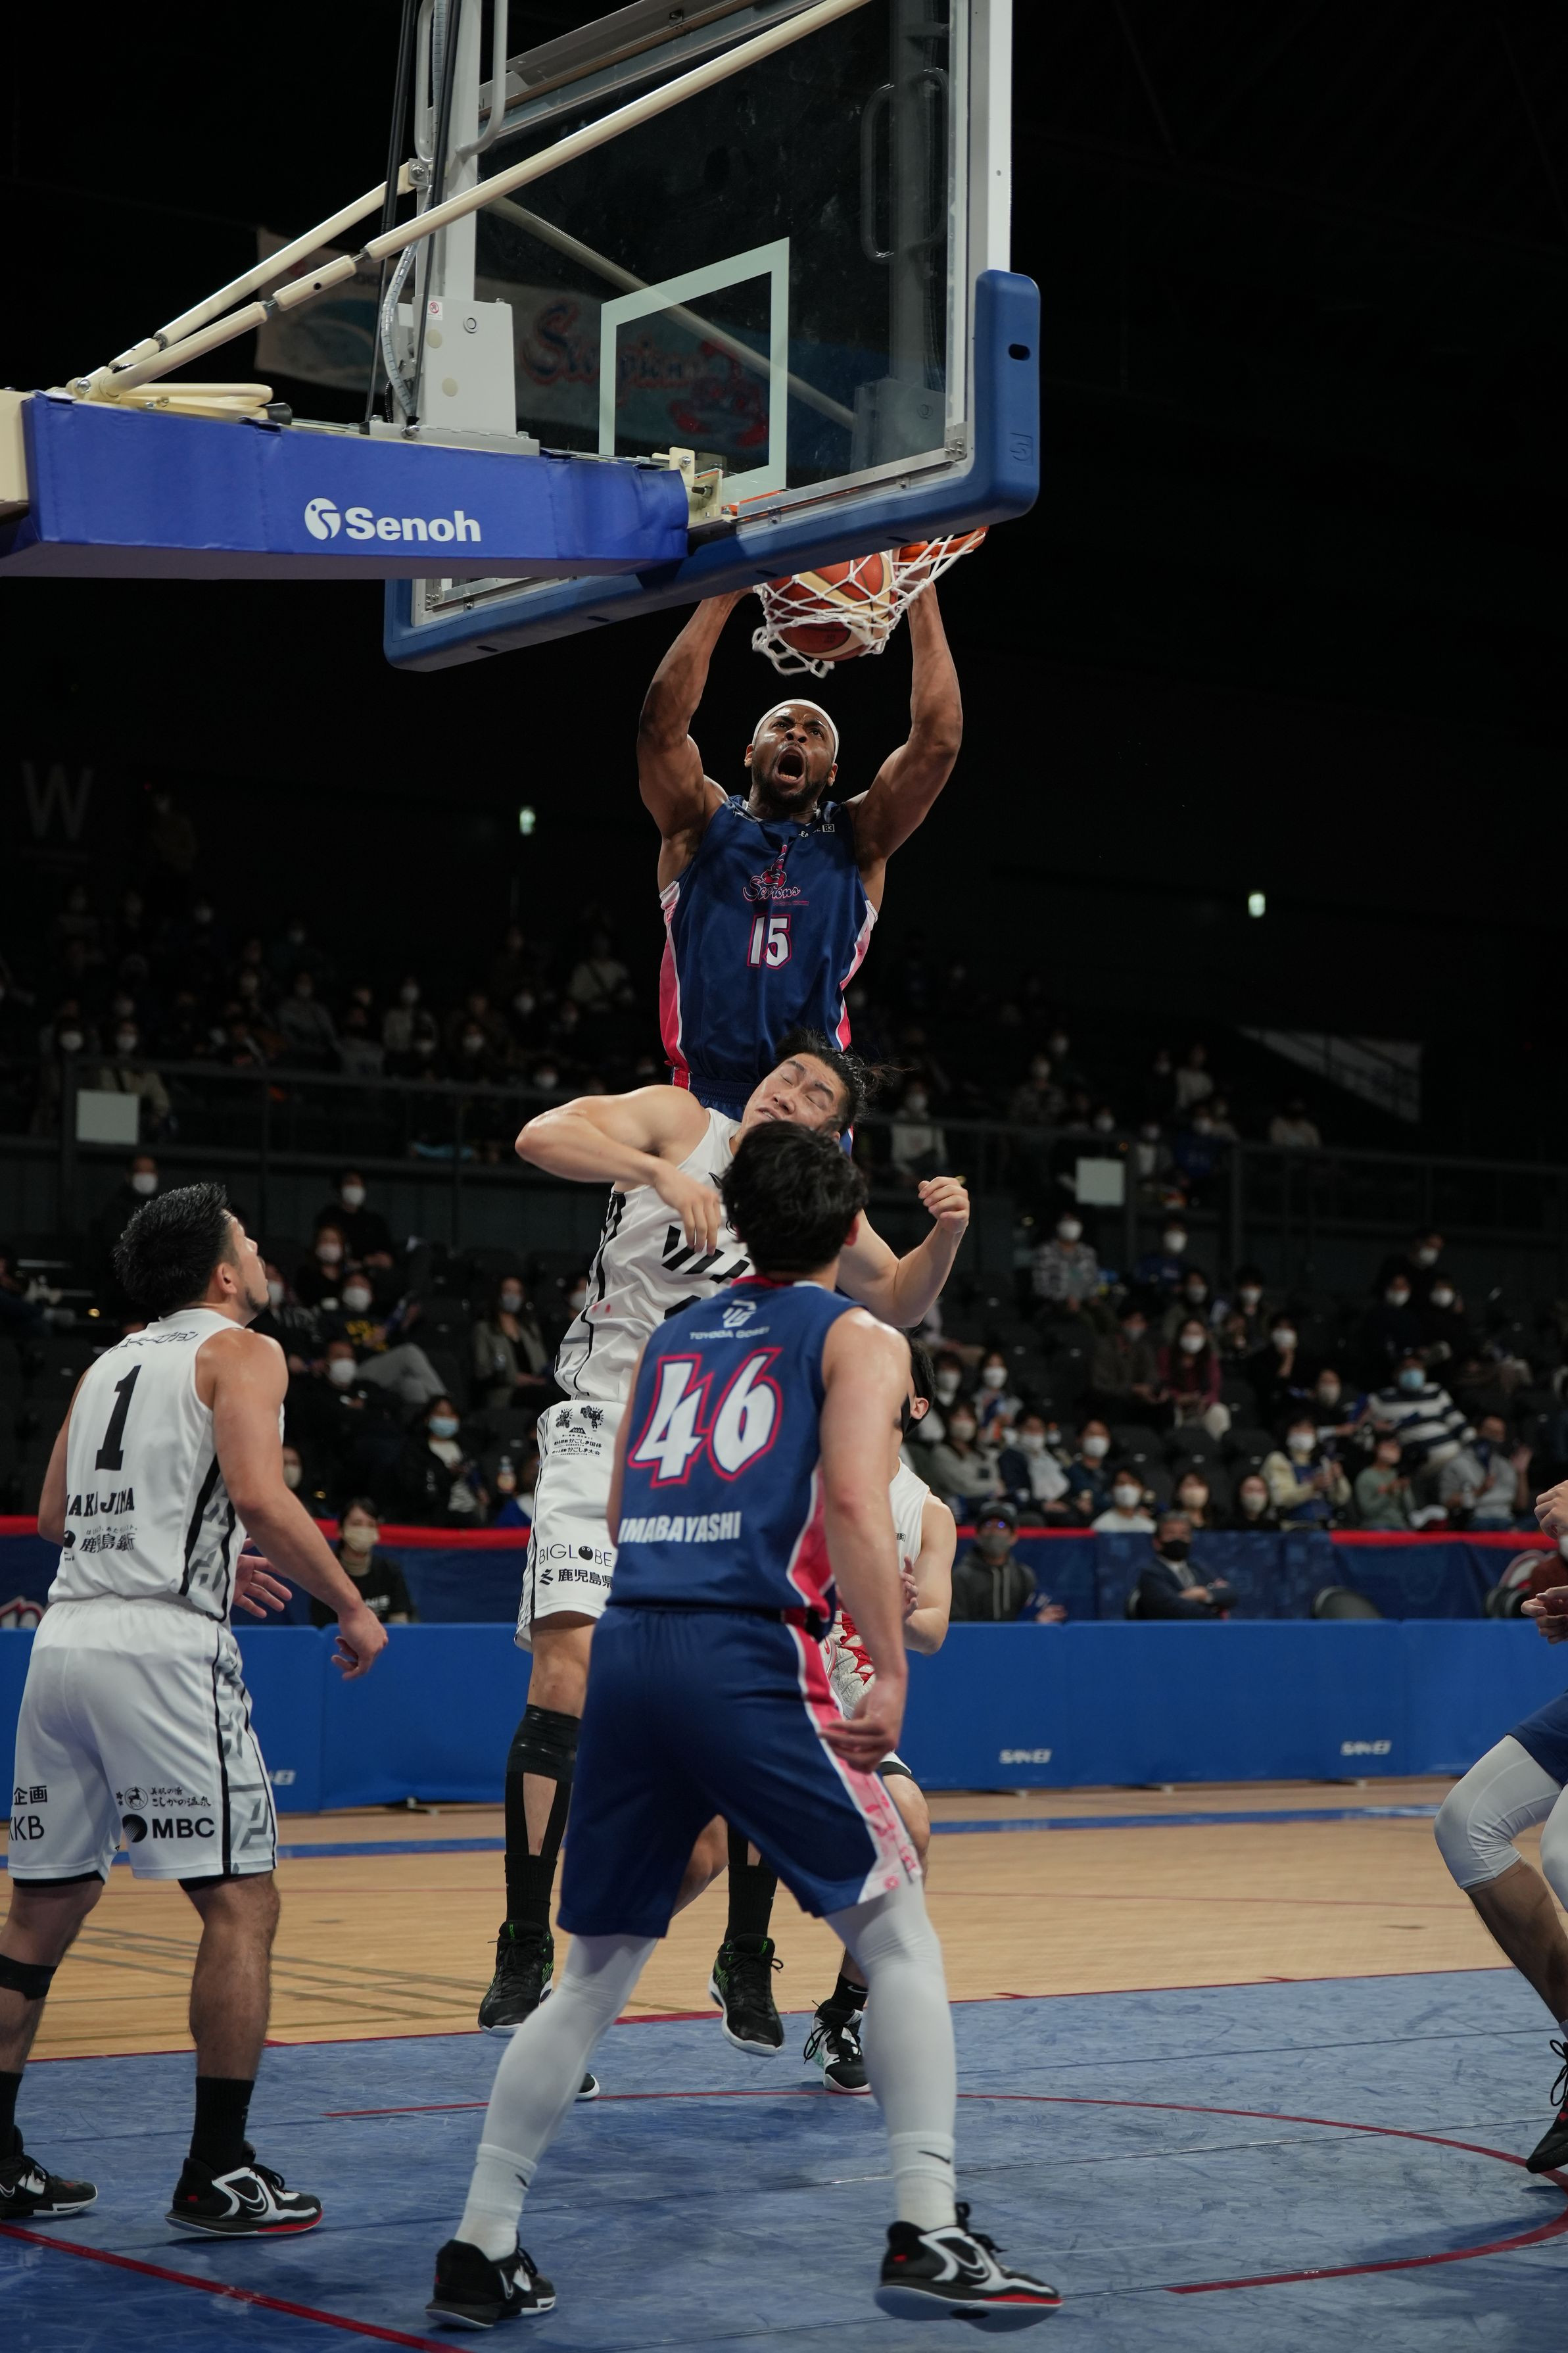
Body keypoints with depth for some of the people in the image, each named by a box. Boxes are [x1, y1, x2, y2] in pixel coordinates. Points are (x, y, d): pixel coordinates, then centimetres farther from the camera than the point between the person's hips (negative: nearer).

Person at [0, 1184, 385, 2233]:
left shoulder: (110, 1364, 21)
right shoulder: (240, 1350, 0)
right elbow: (258, 1494, -16)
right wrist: (351, 1604, -6)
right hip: (164, 1644, -8)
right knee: (242, 1902, -1)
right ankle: (218, 2174, -1)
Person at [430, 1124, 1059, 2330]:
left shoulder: (673, 1338, 23)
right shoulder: (857, 1337, 7)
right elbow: (855, 1503, -10)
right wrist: (889, 1671, -13)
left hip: (629, 1647, 5)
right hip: (746, 1656, -5)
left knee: (597, 1975, 14)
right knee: (897, 1933, 6)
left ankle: (481, 2250, 14)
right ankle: (928, 2233, -1)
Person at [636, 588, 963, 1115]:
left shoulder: (856, 842, 11)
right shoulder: (702, 824, 9)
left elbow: (939, 738, 0)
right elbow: (663, 721, -6)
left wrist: (922, 600, -2)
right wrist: (724, 596, -6)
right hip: (702, 1100, -1)